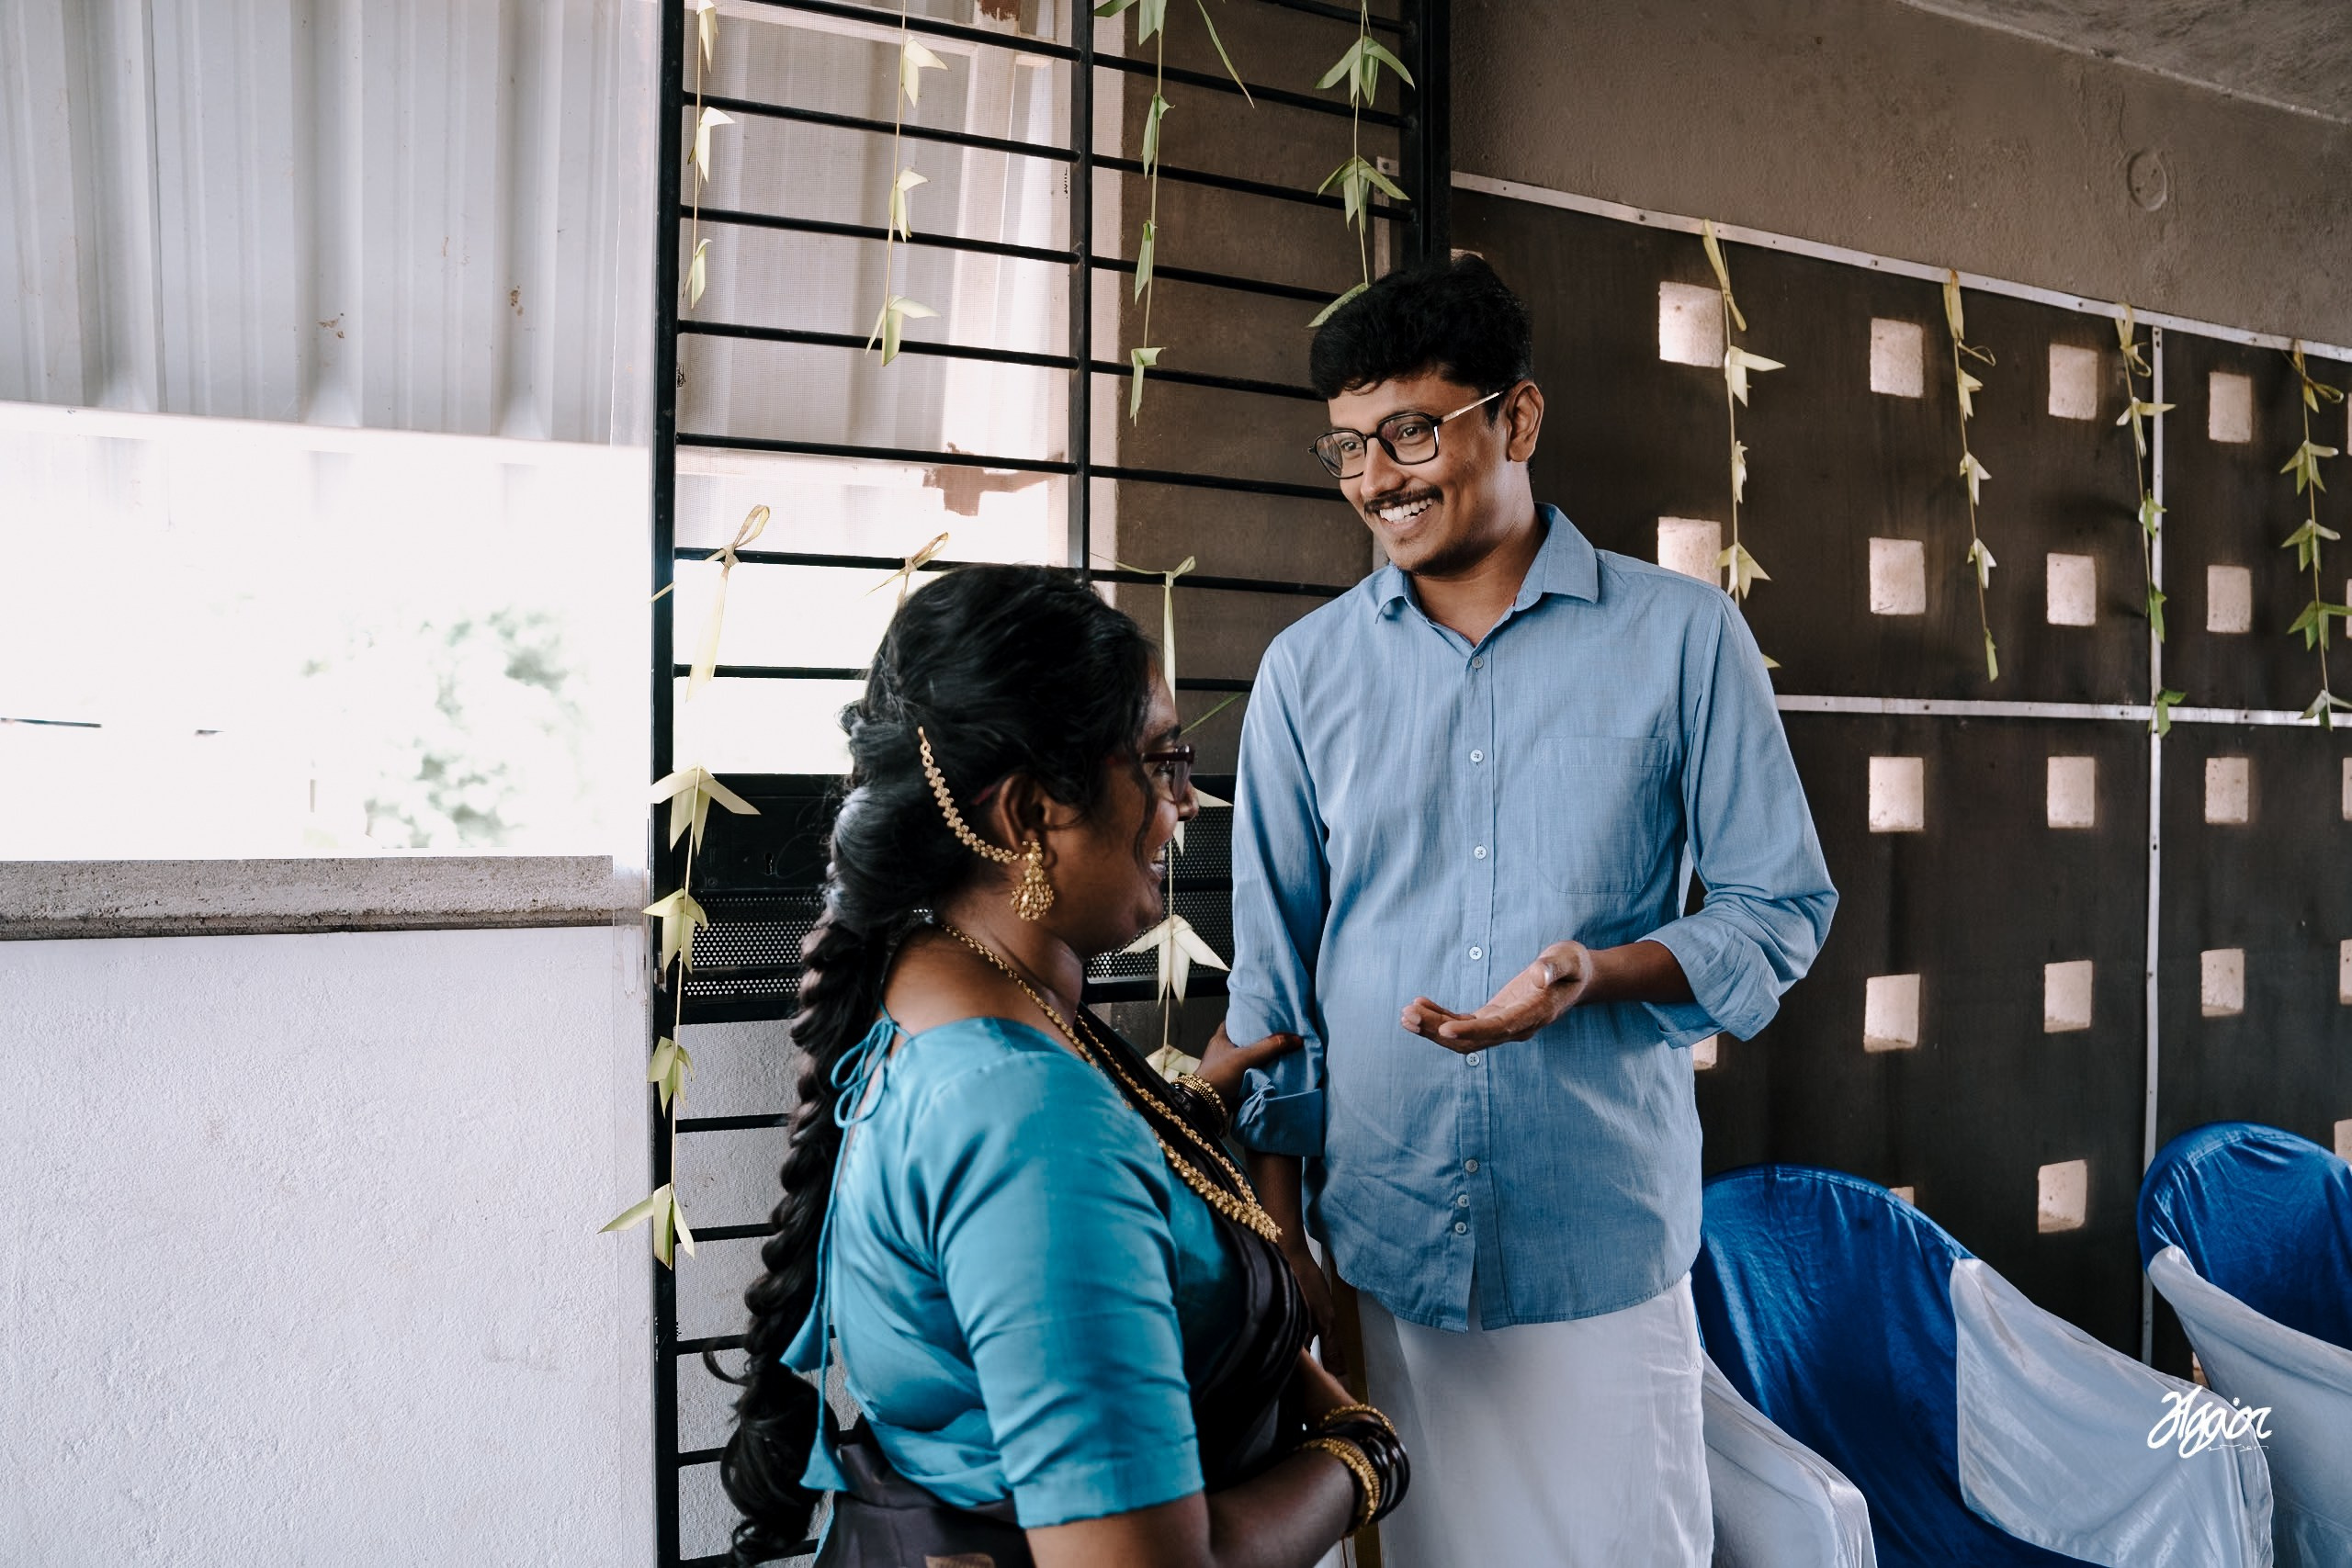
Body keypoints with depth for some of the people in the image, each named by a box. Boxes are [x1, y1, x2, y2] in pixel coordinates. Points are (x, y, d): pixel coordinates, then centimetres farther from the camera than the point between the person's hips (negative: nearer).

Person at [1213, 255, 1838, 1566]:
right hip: (1371, 1252, 2)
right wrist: (1278, 1228, 4)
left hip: (1607, 1249, -1)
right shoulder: (1307, 670, 3)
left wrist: (1601, 972, -18)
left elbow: (1785, 906, 1)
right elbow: (1273, 967, 7)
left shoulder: (1684, 638, -2)